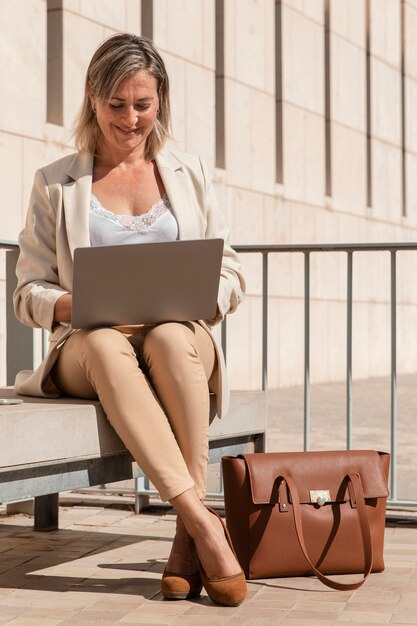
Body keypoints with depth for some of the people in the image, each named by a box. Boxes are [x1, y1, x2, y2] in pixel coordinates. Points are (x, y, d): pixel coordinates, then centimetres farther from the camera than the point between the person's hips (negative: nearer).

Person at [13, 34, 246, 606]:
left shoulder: (190, 173, 18)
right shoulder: (57, 184, 13)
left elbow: (230, 275, 14)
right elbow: (29, 291, 8)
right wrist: (76, 308, -14)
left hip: (184, 340, 1)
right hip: (86, 347, -1)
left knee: (169, 338, -38)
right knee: (106, 346, -39)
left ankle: (187, 534, -37)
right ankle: (203, 522, -44)